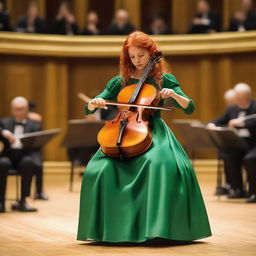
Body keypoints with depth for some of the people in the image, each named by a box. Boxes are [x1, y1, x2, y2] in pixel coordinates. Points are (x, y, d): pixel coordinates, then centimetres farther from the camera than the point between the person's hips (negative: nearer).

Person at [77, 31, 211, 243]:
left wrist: (174, 95, -15)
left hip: (153, 132, -2)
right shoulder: (119, 82, 15)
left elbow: (190, 108, 4)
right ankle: (108, 227, -12)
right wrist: (94, 103, -10)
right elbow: (89, 109, 14)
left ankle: (160, 226, -27)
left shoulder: (164, 80, 11)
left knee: (163, 163, -36)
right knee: (99, 170, -27)